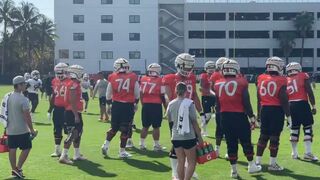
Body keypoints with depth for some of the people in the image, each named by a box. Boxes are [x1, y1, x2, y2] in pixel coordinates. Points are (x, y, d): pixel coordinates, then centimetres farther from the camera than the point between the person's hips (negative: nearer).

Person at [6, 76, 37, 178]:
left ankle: (14, 170, 19)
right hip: (21, 130, -7)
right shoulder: (23, 99, -18)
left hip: (10, 130, 7)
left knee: (12, 149, 11)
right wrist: (32, 130, -9)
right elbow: (27, 116, -18)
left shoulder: (8, 97, 4)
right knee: (26, 148, 7)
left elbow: (5, 113, 13)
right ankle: (18, 168, 2)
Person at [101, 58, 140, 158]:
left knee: (114, 127, 19)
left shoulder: (112, 77, -2)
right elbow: (137, 93, 5)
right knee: (125, 129, 6)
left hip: (116, 104, 2)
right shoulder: (133, 77, -3)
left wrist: (109, 105, 19)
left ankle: (106, 144, 9)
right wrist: (136, 103, 21)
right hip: (128, 105, -2)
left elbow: (108, 94, 5)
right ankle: (122, 151, 11)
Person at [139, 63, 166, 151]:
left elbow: (141, 94, 6)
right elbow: (162, 96, -5)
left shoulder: (143, 79, 3)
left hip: (146, 105, 4)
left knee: (145, 126, 16)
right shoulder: (160, 81, -8)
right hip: (156, 105, -4)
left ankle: (142, 144, 21)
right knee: (156, 127, 4)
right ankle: (156, 145, 10)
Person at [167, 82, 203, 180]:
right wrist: (199, 136, -3)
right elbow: (194, 122, -10)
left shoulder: (171, 104, 2)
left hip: (176, 137, 4)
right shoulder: (189, 103, -11)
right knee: (192, 162, 6)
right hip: (189, 137, -4)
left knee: (180, 162, 12)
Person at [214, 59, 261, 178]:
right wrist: (252, 117, 1)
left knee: (231, 143, 10)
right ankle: (251, 165, 24)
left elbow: (218, 104, 7)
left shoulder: (218, 84, 3)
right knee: (246, 141, 12)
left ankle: (234, 170, 15)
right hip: (239, 116, -3)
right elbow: (246, 102, -7)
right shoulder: (241, 82, -7)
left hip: (225, 117, 3)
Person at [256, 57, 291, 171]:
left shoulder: (261, 79, 4)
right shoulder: (281, 80, -10)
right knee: (274, 137, 3)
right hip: (277, 110, -5)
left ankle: (258, 161, 18)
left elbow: (259, 98, 9)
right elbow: (284, 99, -10)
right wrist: (288, 115, -3)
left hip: (264, 109, 5)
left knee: (263, 136, 14)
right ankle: (272, 163, 9)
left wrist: (260, 112, 19)